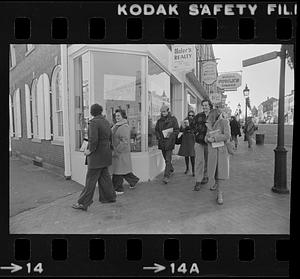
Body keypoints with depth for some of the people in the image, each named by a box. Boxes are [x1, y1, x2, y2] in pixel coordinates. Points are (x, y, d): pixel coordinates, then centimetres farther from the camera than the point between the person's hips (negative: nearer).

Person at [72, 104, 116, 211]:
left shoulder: (94, 122, -16)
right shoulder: (106, 122, 9)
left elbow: (93, 139, -25)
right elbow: (110, 138, 15)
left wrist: (90, 150, -12)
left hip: (97, 155, -8)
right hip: (105, 154, 8)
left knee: (91, 179, -2)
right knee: (104, 176, 18)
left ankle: (83, 203, 7)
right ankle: (109, 197, 28)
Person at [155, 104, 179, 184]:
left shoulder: (173, 119, -1)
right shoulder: (160, 120, 11)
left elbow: (177, 130, -2)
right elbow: (156, 130, 19)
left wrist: (171, 136, -15)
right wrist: (158, 137, 2)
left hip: (170, 141, -5)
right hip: (162, 142, 5)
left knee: (168, 160, -10)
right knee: (166, 158, 18)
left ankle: (166, 176, -9)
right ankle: (171, 169, 43)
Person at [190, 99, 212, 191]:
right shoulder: (198, 116, 6)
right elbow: (192, 124, 16)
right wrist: (196, 132, 2)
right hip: (199, 142, 0)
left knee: (207, 161, 13)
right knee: (199, 161, -4)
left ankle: (205, 176, 35)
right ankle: (198, 182, 0)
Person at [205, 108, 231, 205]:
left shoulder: (224, 122, -8)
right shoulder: (210, 124, 7)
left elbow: (227, 136, -17)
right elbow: (206, 138, 8)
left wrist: (214, 138, -15)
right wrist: (208, 139, -15)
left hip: (223, 150, -4)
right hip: (212, 150, 4)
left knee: (221, 171, -7)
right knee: (213, 169, 9)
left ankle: (219, 194, 1)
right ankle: (215, 183, 41)